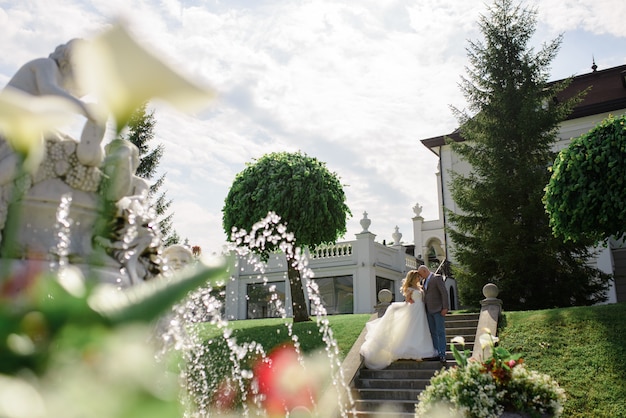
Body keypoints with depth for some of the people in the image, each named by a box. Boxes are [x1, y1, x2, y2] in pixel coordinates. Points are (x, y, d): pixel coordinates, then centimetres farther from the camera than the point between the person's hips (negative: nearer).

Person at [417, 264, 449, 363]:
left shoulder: (437, 278, -7)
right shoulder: (424, 281, 16)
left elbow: (444, 292, -12)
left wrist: (445, 308, -17)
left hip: (438, 310, -7)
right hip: (429, 310, 7)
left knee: (440, 332, -7)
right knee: (432, 332, 6)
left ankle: (442, 354, -6)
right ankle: (436, 353, 9)